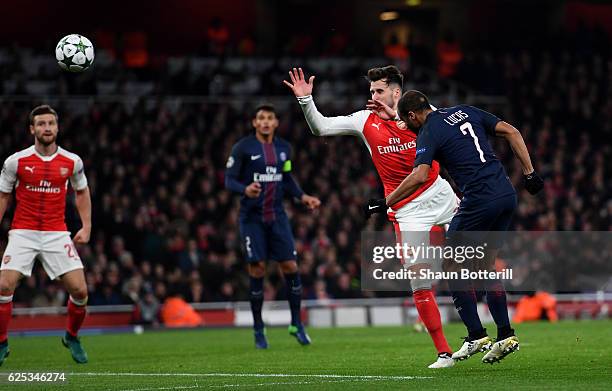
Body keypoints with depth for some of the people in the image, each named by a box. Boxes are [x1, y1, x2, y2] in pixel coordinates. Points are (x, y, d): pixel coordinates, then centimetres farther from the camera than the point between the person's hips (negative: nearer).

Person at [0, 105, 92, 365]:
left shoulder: (72, 162, 1)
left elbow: (82, 192, 17)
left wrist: (86, 227, 8)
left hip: (57, 234, 1)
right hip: (23, 233, -1)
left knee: (79, 290, -7)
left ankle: (72, 337, 21)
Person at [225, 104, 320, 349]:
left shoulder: (283, 148, 7)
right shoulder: (243, 148, -7)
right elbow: (229, 180, -8)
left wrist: (303, 197, 6)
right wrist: (245, 189, -28)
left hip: (277, 216, 4)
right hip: (252, 217, -4)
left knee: (290, 266, -3)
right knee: (257, 269, -5)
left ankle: (296, 324, 11)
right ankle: (258, 330, 7)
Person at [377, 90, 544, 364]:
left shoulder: (428, 133, -4)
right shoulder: (465, 112, 16)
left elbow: (420, 176, -20)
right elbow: (511, 132, 13)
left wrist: (387, 202, -11)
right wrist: (529, 173, 13)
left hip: (479, 201, -8)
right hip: (507, 196, 8)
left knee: (452, 266, 6)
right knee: (486, 265, 18)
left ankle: (476, 335, 1)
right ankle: (506, 336, 13)